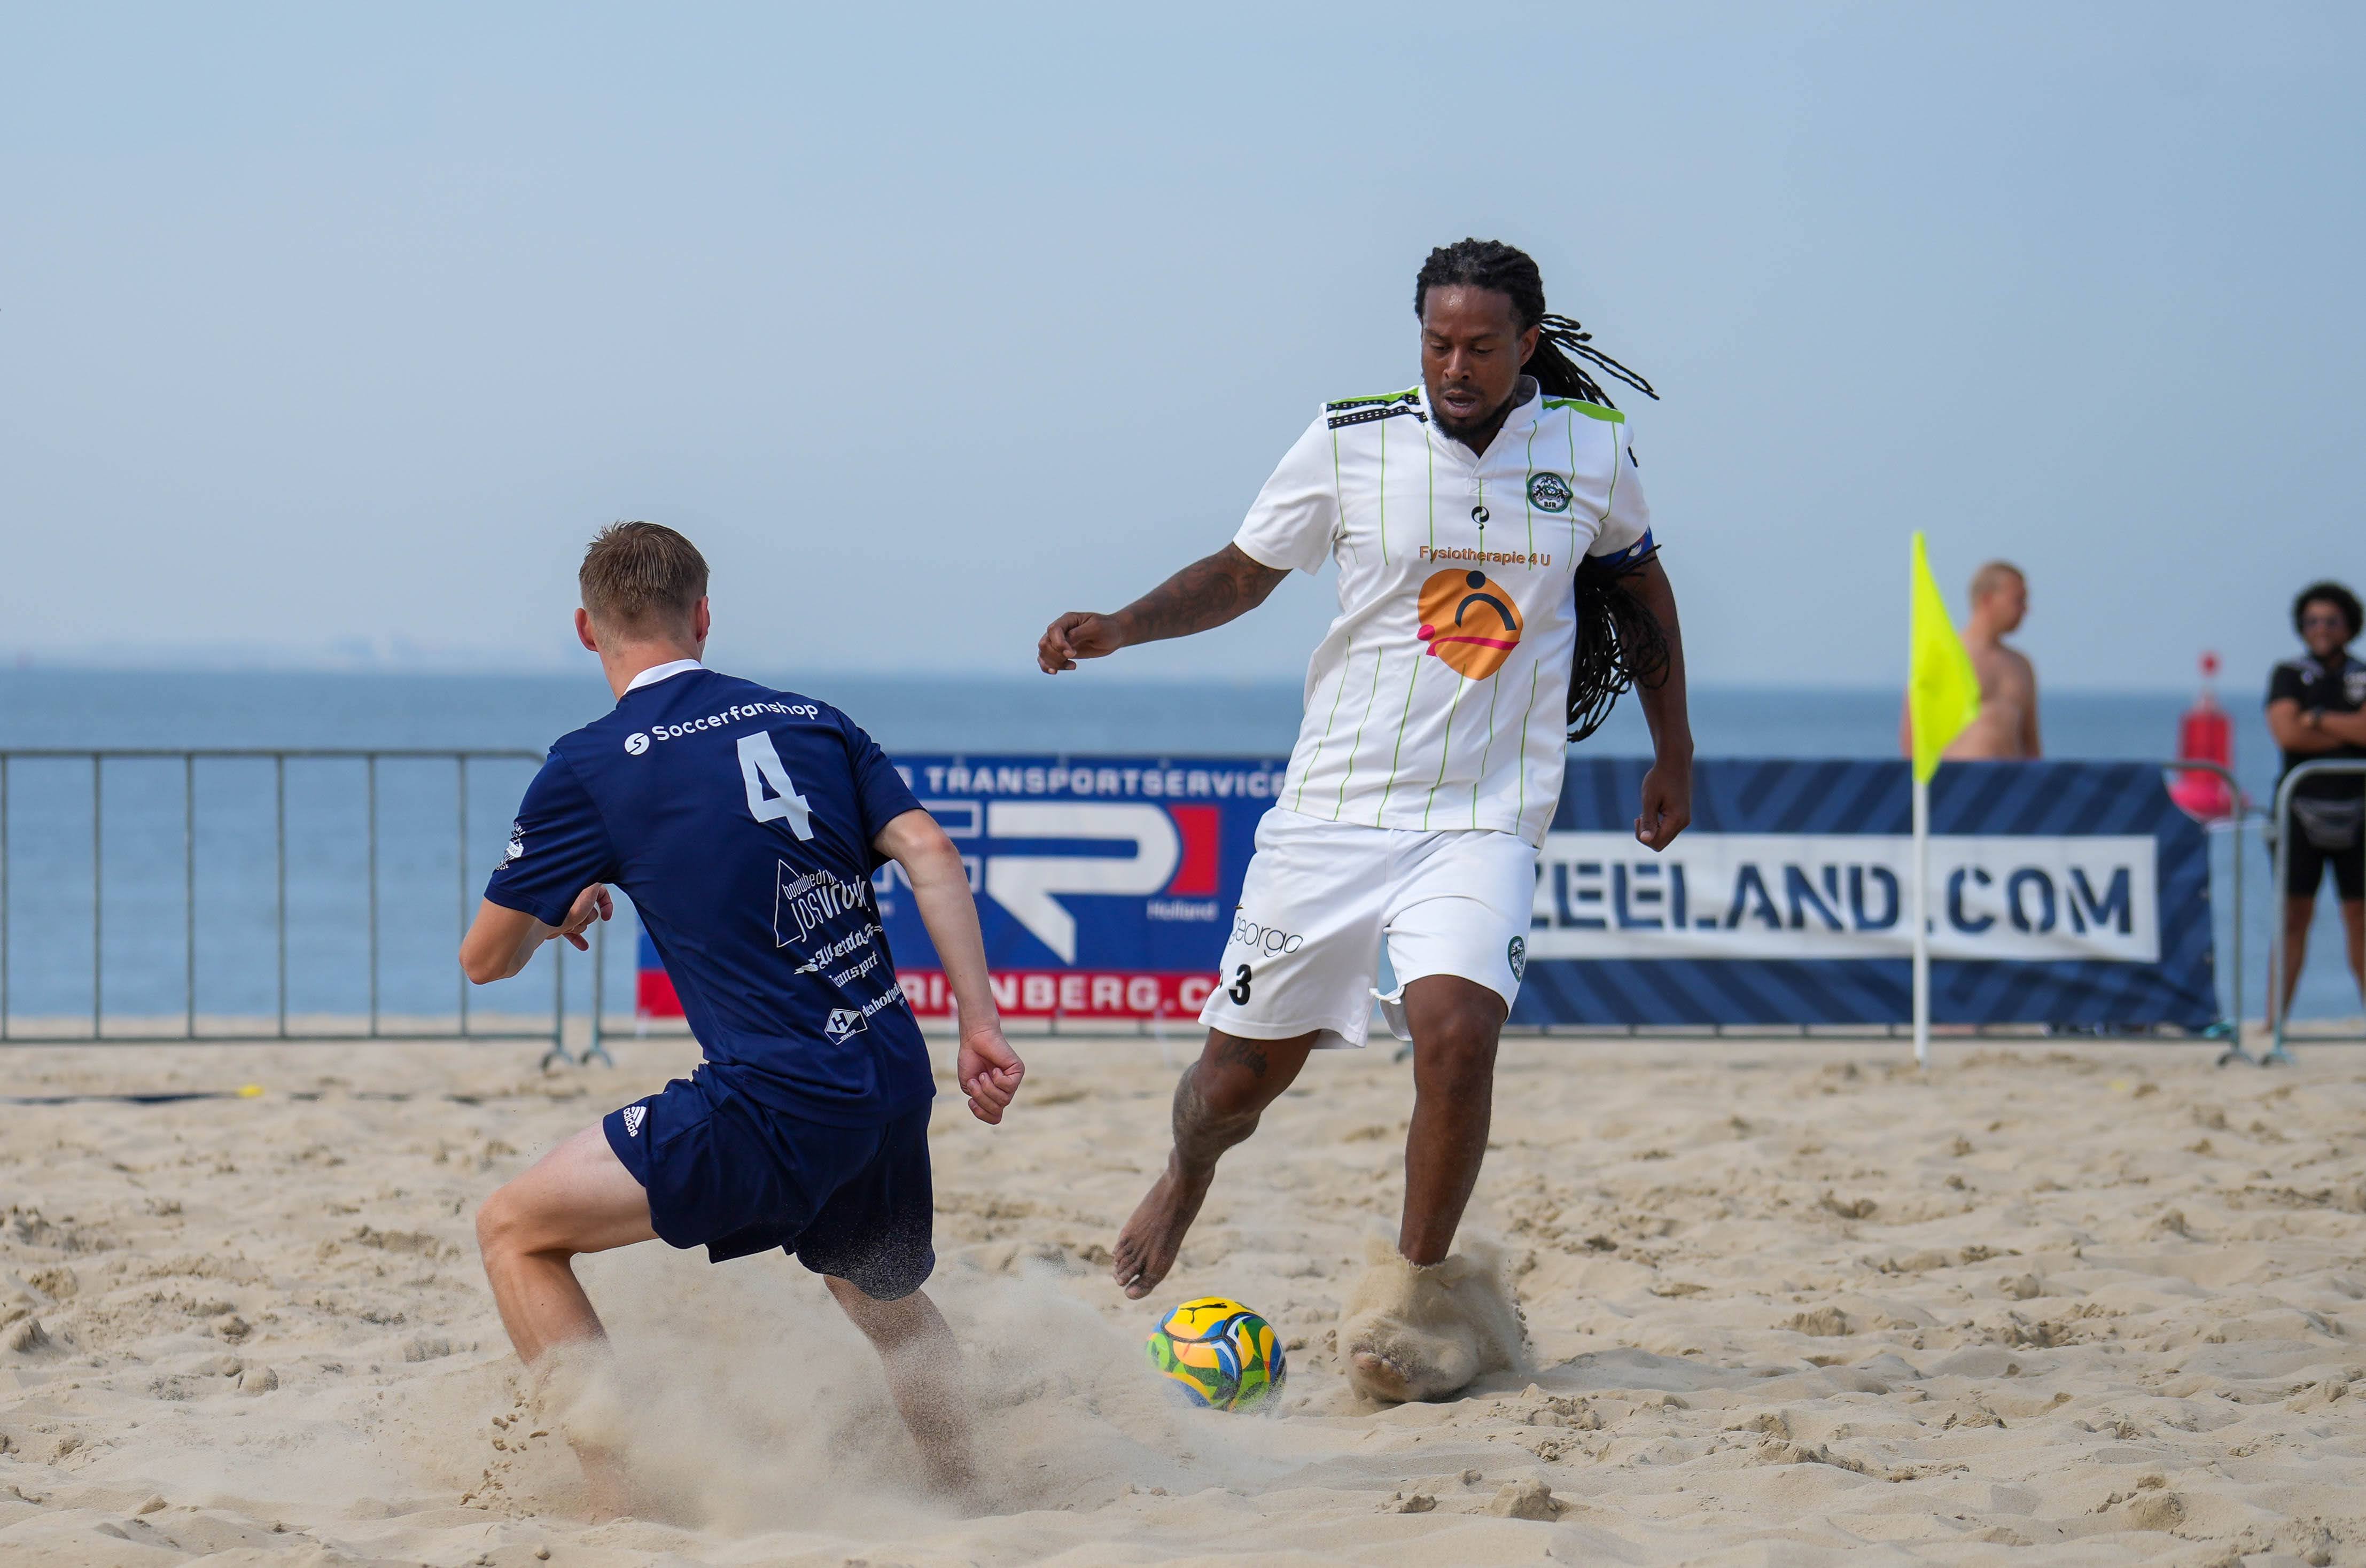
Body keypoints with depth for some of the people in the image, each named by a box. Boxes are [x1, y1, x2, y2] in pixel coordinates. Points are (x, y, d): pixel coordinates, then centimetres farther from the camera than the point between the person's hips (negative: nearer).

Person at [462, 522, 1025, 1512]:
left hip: (774, 1106, -6)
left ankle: (619, 1500, 0)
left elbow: (485, 958, 7)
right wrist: (980, 1027, 4)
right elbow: (930, 855, 3)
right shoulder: (811, 722, 13)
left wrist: (555, 917, 29)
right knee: (886, 1298, 35)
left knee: (515, 1231, 8)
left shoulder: (591, 768, -1)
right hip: (896, 1081, 6)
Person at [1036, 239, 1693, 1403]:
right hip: (1334, 804, 0)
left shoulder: (1591, 447, 1)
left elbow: (1641, 580, 20)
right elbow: (1245, 571, 9)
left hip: (1486, 817, 0)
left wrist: (1673, 753, 21)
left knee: (1456, 1026, -26)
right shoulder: (1350, 443, -3)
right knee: (1242, 1071, 5)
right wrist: (1119, 628, -6)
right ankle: (1186, 1178, 42)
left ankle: (1414, 1295, -6)